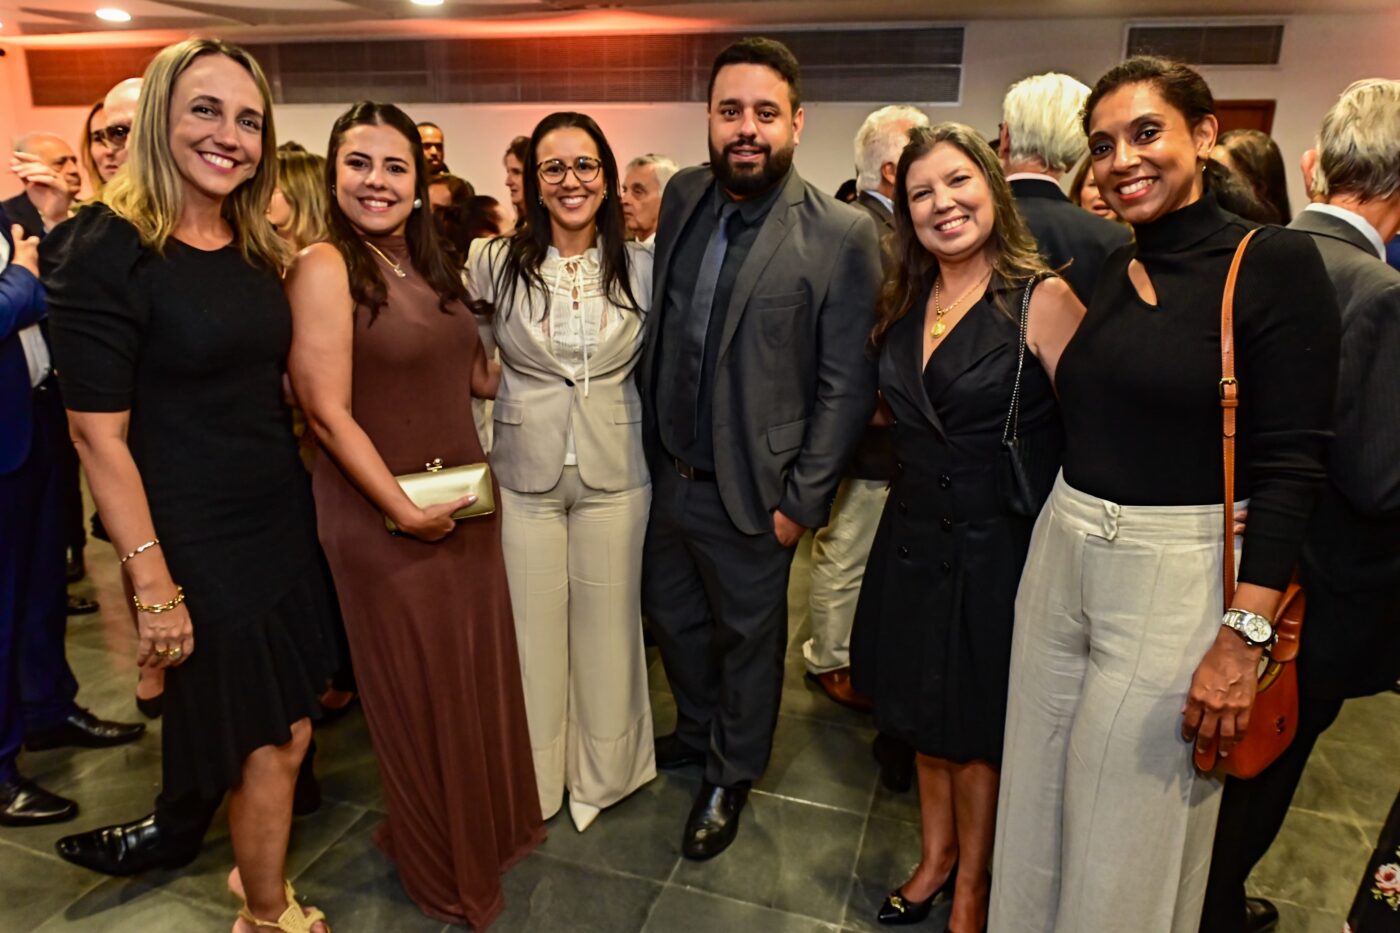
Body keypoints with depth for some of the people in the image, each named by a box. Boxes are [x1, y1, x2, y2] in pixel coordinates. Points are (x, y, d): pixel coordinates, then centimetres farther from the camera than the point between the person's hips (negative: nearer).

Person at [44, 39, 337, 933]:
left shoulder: (258, 248, 7)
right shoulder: (107, 249, -13)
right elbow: (97, 433, -15)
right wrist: (155, 585, -17)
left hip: (284, 521, 6)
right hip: (201, 543, -6)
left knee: (286, 732, 17)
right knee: (270, 742, 8)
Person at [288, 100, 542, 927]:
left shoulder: (431, 267, 8)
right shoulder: (326, 268, -14)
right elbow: (328, 412, -17)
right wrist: (405, 510, -18)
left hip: (467, 504, 7)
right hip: (384, 519, -6)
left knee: (480, 674, 20)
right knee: (419, 693, 11)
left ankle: (492, 819, 46)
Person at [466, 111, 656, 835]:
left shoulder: (641, 267, -1)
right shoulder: (496, 264, -4)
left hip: (616, 474, 1)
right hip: (526, 475, 0)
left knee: (606, 622, 12)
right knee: (532, 625, 10)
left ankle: (600, 773, 35)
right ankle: (534, 776, 33)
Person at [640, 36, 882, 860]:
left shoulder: (843, 235, -15)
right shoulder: (682, 197, 1)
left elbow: (846, 386, -14)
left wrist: (802, 500, -13)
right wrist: (652, 436, 8)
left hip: (750, 491, -5)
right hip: (669, 473, 6)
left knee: (748, 639, 15)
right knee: (672, 615, 22)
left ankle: (732, 777, 40)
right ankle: (698, 731, 51)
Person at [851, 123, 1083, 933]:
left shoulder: (1042, 298, -15)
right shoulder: (906, 303, 4)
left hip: (999, 552, -5)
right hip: (915, 540, 6)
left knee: (977, 731, 13)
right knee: (925, 716, 19)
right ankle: (936, 856, 44)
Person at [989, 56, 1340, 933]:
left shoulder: (1274, 262, -9)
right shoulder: (1105, 270, 9)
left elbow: (1290, 465, -14)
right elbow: (1089, 420, 12)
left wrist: (1244, 637, -17)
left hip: (1178, 580, -5)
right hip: (1061, 559, 6)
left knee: (1128, 852, 10)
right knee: (1039, 816, 17)